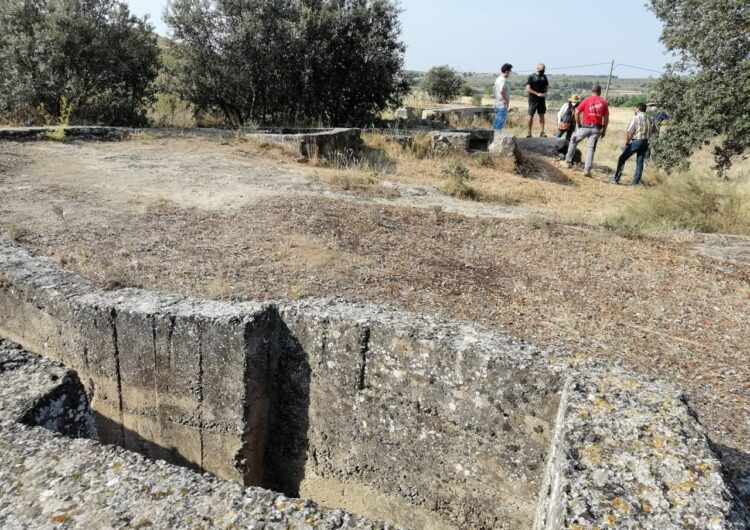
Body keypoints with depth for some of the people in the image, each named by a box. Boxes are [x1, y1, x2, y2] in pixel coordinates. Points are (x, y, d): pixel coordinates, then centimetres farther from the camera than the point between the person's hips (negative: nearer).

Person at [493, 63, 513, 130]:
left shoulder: (498, 79, 12)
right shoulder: (503, 80, -16)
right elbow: (501, 91, -30)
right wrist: (506, 100, -20)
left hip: (497, 104, 9)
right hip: (502, 105, -9)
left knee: (497, 123, 15)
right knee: (500, 124, -5)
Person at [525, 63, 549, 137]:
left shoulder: (544, 76, 10)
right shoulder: (531, 76, -5)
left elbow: (546, 87, 18)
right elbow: (528, 89, -11)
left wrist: (545, 93, -3)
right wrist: (537, 94, -16)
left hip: (542, 99, 4)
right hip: (533, 99, -4)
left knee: (542, 115, 4)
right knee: (531, 115, 0)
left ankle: (542, 132, 8)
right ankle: (529, 132, 8)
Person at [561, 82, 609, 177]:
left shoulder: (586, 100, 0)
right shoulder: (604, 102, 3)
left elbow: (577, 113, -3)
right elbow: (606, 118, 3)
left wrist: (579, 125, 8)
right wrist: (604, 130, 12)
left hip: (585, 126, -1)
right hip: (597, 128, 1)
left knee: (573, 141, 20)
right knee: (591, 149, 3)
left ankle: (568, 161, 23)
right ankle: (587, 170, -1)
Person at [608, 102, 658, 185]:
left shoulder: (636, 118, -12)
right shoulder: (651, 119, 7)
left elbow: (629, 133, -17)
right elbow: (654, 131, 17)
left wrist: (627, 143, -5)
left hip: (636, 142, -6)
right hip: (645, 143, 6)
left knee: (622, 159, 6)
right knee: (640, 162, 10)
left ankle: (616, 178, 9)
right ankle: (635, 181, 10)